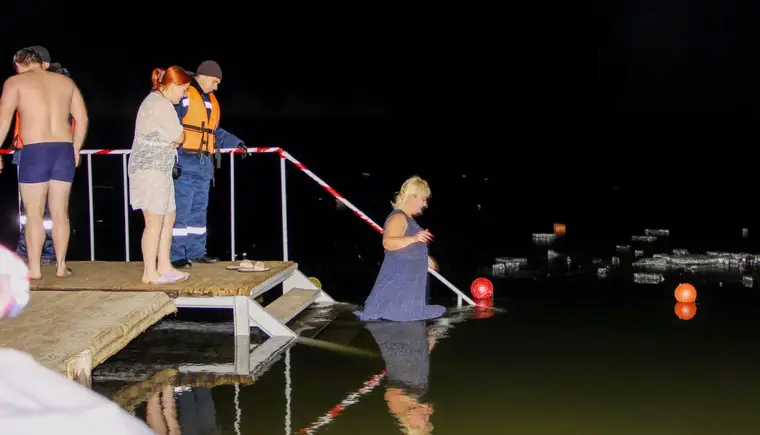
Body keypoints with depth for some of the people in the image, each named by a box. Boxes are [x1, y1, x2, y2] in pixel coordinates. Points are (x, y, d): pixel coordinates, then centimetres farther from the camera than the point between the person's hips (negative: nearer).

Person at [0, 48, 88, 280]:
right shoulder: (65, 81, 15)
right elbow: (82, 118, 12)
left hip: (35, 152, -4)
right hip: (64, 150, 4)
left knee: (34, 216, 4)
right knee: (60, 214, 11)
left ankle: (34, 269, 6)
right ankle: (61, 266, 14)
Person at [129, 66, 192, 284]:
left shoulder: (157, 101, 18)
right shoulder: (160, 104, -15)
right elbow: (179, 137, -13)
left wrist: (173, 140, -2)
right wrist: (178, 135, 7)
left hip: (159, 168, 10)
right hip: (150, 168, -10)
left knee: (168, 217, 12)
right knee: (155, 221, -7)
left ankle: (164, 267, 18)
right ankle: (150, 273, -2)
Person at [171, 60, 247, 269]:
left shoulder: (211, 101, 19)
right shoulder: (184, 96, -8)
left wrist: (236, 143, 18)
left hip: (203, 165, 9)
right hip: (185, 163, -8)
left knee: (199, 211, 13)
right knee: (181, 211, -7)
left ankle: (196, 252, 20)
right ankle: (176, 255, -3)